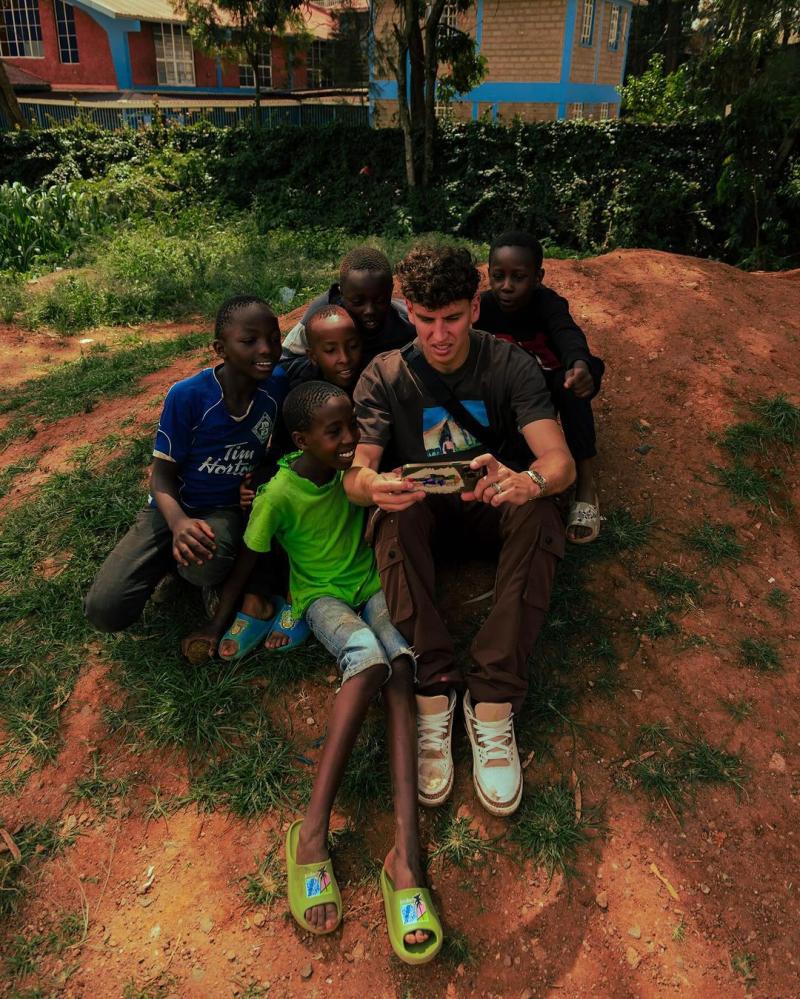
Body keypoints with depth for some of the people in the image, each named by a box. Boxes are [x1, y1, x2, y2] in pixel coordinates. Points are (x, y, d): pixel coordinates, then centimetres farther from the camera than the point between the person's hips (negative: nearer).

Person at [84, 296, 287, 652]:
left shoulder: (277, 385, -13)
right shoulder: (187, 396, -21)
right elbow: (163, 470, -14)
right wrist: (178, 522, -32)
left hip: (230, 508, 1)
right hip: (176, 508, 0)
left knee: (208, 564, -37)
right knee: (104, 609, -14)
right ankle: (177, 553, 12)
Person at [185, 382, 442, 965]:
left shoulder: (358, 465, -5)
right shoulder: (279, 494, -15)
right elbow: (245, 566, -4)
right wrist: (215, 631, 0)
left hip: (371, 584, 3)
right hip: (321, 595, -3)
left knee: (400, 665, -29)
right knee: (368, 657, -37)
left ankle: (406, 852, -39)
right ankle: (314, 833, -36)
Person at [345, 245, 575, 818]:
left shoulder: (510, 365, -12)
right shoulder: (385, 376, -10)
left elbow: (561, 462, -23)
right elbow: (355, 474, -19)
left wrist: (526, 482, -48)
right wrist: (373, 484, -45)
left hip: (494, 505, 0)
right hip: (421, 507, 0)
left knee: (540, 511, -33)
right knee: (394, 513, -34)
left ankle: (492, 700, -34)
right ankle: (434, 693, -34)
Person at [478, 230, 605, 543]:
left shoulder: (548, 303, -24)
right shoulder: (485, 306, -16)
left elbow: (568, 333, -44)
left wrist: (580, 364, -67)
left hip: (550, 387, -2)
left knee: (569, 381, -36)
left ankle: (586, 483, -34)